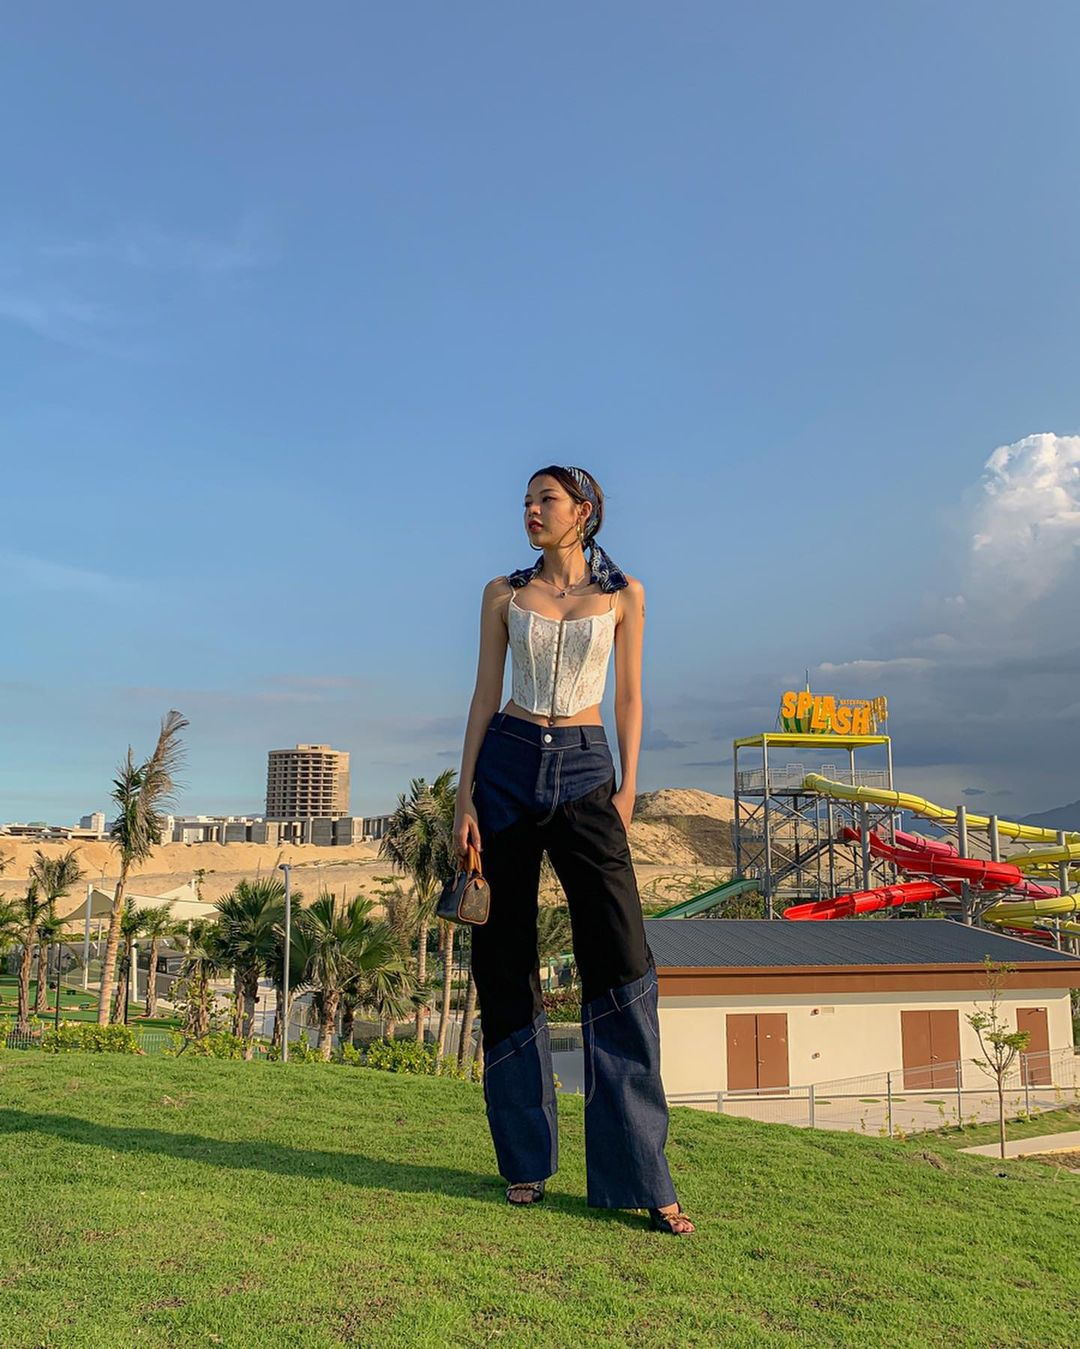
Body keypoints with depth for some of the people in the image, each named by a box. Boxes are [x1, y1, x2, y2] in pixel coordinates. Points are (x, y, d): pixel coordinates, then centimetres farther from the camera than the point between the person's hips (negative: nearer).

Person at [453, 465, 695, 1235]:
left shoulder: (623, 594, 8)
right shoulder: (504, 593, 9)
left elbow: (630, 696, 9)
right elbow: (485, 694, 7)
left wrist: (628, 788, -2)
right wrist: (465, 799, 0)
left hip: (585, 772, -1)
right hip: (508, 767, 1)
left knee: (620, 956, -9)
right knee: (505, 959, 2)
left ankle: (638, 1177, -1)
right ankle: (527, 1159, 16)